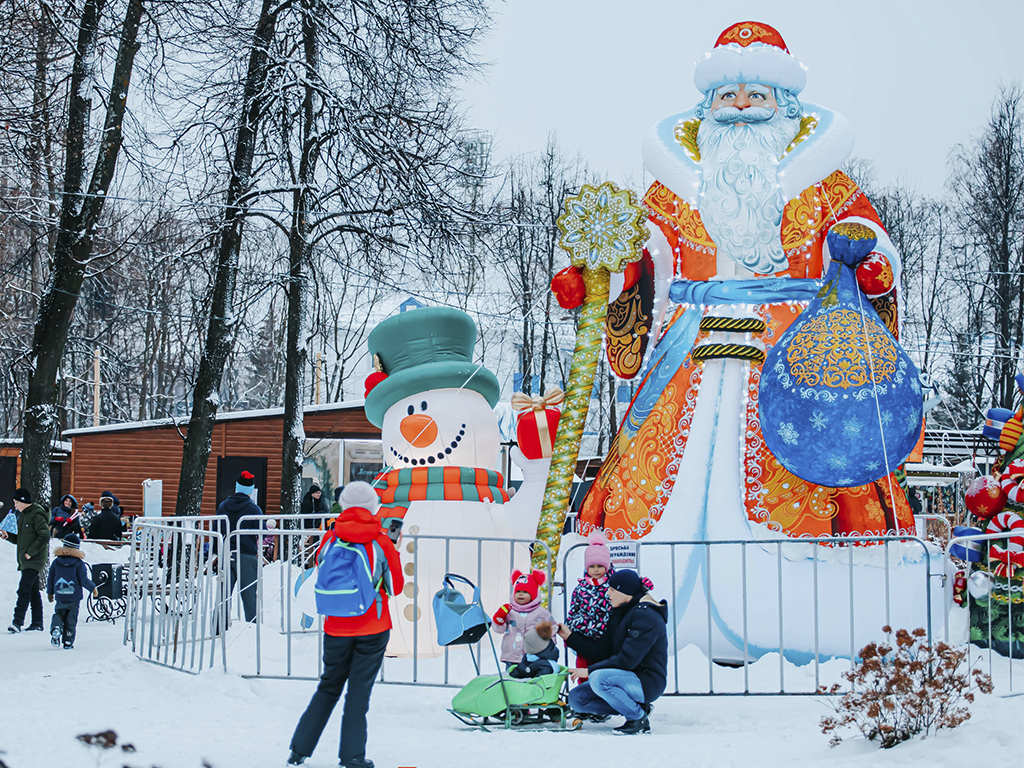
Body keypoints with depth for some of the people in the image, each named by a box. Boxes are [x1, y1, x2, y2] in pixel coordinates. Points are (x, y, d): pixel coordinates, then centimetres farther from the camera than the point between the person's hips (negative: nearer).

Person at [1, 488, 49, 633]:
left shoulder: (36, 515, -13)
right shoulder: (22, 515, 17)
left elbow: (44, 536, -20)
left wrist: (30, 552, -20)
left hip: (34, 561, -10)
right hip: (25, 561, 10)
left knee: (24, 590, -18)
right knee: (33, 592, 12)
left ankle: (17, 622, -23)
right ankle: (37, 623, 16)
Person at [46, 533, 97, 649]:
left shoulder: (56, 562, 1)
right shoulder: (79, 564, -10)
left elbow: (50, 579, 8)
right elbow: (84, 581, -11)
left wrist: (50, 592, 22)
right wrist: (93, 588, 6)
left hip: (60, 597, 2)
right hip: (74, 597, -2)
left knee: (59, 614, 17)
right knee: (71, 619, 8)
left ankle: (55, 630, -12)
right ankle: (68, 641, 7)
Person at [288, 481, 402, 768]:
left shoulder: (330, 540, -3)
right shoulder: (382, 543, -8)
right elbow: (396, 587, 2)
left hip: (336, 628, 2)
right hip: (373, 629, -2)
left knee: (329, 686, 17)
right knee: (359, 690, 5)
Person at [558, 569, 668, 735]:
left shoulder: (646, 615, -16)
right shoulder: (620, 614, 14)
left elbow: (627, 659, -24)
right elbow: (600, 651, 14)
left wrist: (590, 670, -20)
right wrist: (569, 636, 11)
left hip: (648, 682, -10)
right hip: (629, 679, 10)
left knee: (598, 678, -33)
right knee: (576, 698, 1)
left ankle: (639, 717, -12)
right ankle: (635, 707, 6)